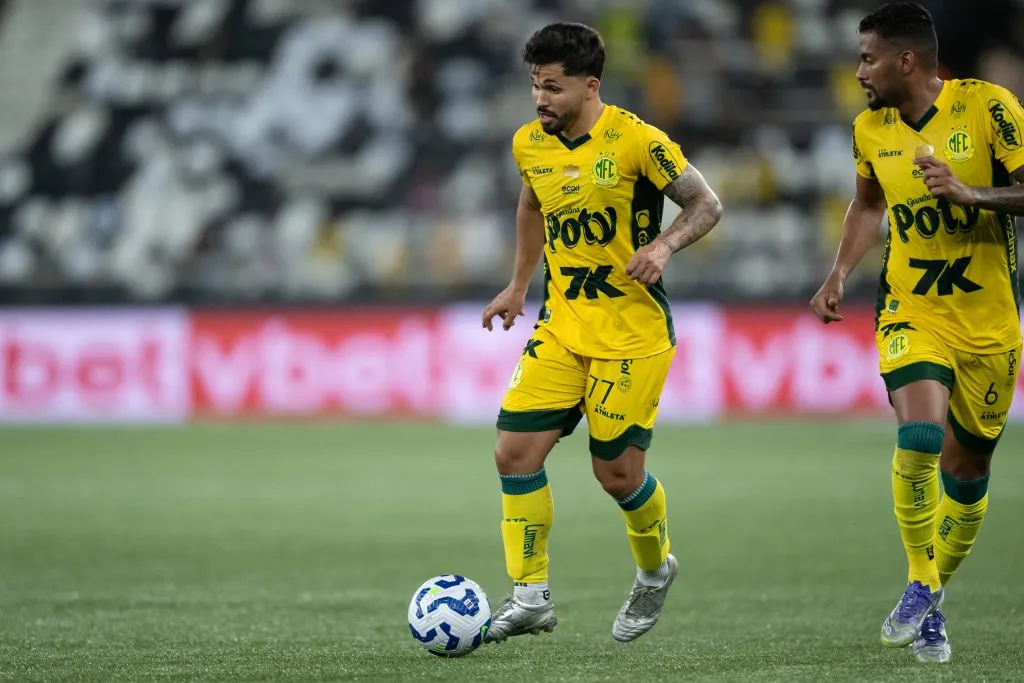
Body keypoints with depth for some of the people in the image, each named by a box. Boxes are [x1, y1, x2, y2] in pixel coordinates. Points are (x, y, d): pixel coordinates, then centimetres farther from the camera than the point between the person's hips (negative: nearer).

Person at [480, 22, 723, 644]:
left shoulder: (636, 141, -15)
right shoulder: (529, 144, 2)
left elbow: (707, 205, -8)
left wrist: (664, 246, -25)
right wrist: (519, 285, 21)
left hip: (633, 334, -5)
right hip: (561, 328, 5)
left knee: (618, 474, -1)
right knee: (515, 451, -7)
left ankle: (655, 571, 29)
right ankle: (530, 596, 3)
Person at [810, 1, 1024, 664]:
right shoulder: (871, 129, 3)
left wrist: (969, 194, -28)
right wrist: (840, 274, 9)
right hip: (911, 310, 1)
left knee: (967, 467, 8)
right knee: (919, 436, -23)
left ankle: (935, 590, 31)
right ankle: (921, 587, -6)